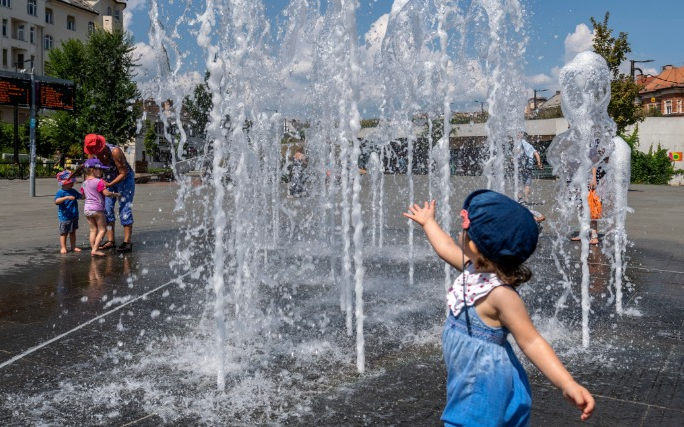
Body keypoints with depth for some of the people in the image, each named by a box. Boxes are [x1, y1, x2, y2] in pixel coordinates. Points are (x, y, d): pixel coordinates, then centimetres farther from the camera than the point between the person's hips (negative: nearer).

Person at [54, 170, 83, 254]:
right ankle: (63, 247, 10)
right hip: (64, 217, -7)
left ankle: (73, 246, 23)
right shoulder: (60, 192, -14)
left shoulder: (73, 191, 9)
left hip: (74, 216, 7)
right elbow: (56, 201, -32)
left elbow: (81, 196, 25)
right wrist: (67, 197, -42)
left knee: (73, 232, 15)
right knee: (64, 233, 3)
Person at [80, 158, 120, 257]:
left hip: (87, 208, 7)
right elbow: (107, 193, -20)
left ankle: (93, 249, 11)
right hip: (97, 208, -7)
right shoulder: (99, 182, -13)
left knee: (93, 229, 12)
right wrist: (116, 194, -5)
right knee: (102, 229, 0)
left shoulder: (84, 183, 10)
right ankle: (95, 249, -7)